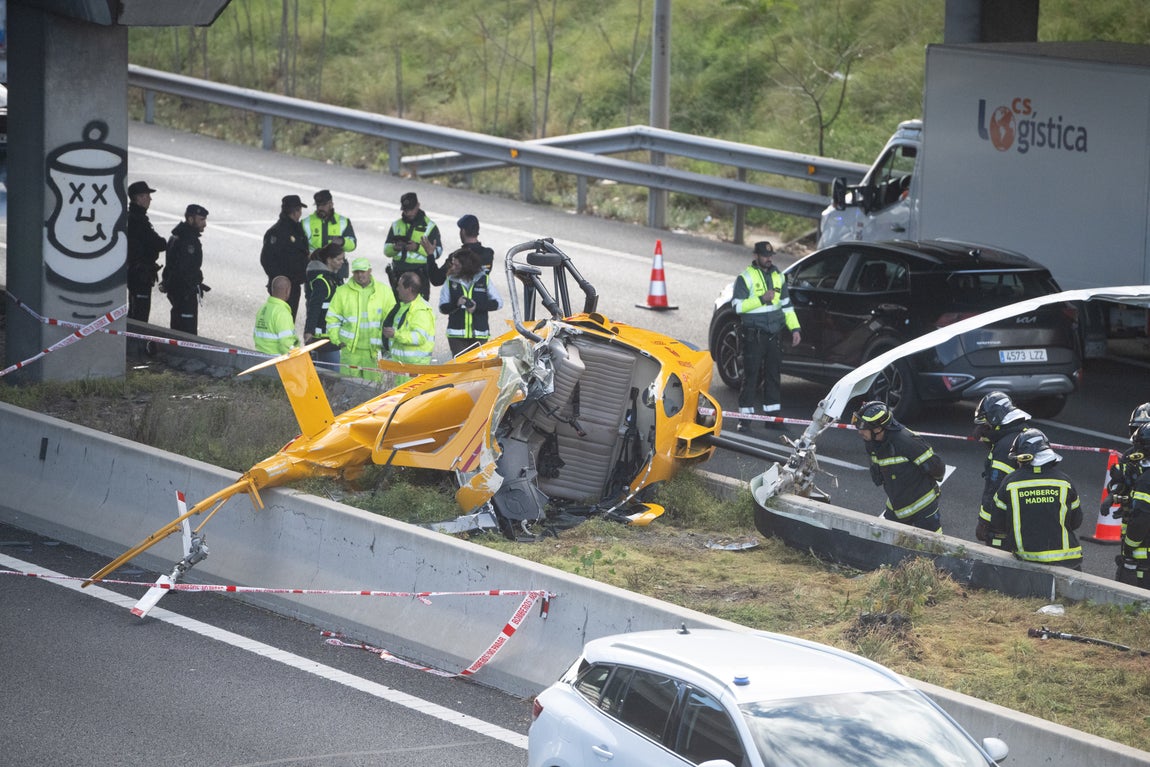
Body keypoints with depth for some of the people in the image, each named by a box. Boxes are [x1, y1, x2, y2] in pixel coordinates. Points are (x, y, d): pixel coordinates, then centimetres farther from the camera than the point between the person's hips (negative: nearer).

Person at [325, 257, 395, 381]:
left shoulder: (384, 291, 6)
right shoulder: (343, 291, 6)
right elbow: (332, 319, 10)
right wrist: (337, 341, 1)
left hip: (374, 350, 0)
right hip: (349, 349, 0)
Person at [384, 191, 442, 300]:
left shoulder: (429, 226, 1)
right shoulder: (397, 225, 14)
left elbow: (437, 252, -7)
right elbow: (386, 250, 12)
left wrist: (417, 247, -21)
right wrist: (395, 248, -12)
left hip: (419, 275, -4)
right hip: (398, 274, 4)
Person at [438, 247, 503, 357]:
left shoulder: (484, 280, 3)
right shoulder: (450, 281, 4)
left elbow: (498, 302, 3)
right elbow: (442, 307, 4)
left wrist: (478, 306, -11)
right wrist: (456, 304, -17)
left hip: (479, 335, 0)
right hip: (457, 335, 0)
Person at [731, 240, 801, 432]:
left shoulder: (777, 276, 13)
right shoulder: (746, 277, -5)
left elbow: (786, 305, 19)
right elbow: (737, 305, -13)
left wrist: (794, 328, 11)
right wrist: (761, 299, -21)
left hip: (773, 335, 5)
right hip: (754, 335, -5)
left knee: (773, 375, 7)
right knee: (751, 375, -5)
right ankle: (745, 418, -1)